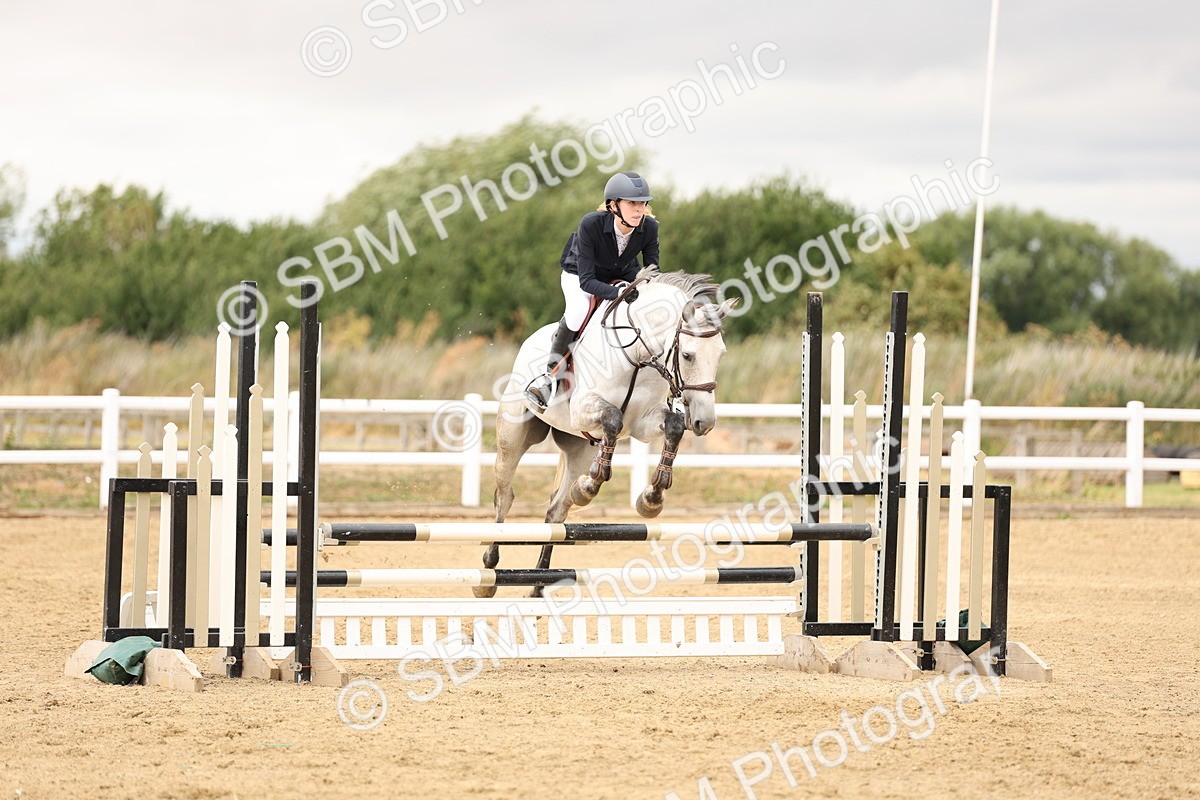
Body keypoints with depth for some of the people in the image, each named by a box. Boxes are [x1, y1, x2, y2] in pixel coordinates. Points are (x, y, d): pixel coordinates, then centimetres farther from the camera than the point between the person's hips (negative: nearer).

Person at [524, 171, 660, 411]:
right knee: (579, 309, -35)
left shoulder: (649, 227, -24)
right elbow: (586, 280, -33)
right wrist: (616, 293, -50)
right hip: (580, 274, -4)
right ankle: (551, 374, -19)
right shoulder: (591, 224, -35)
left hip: (623, 276, 4)